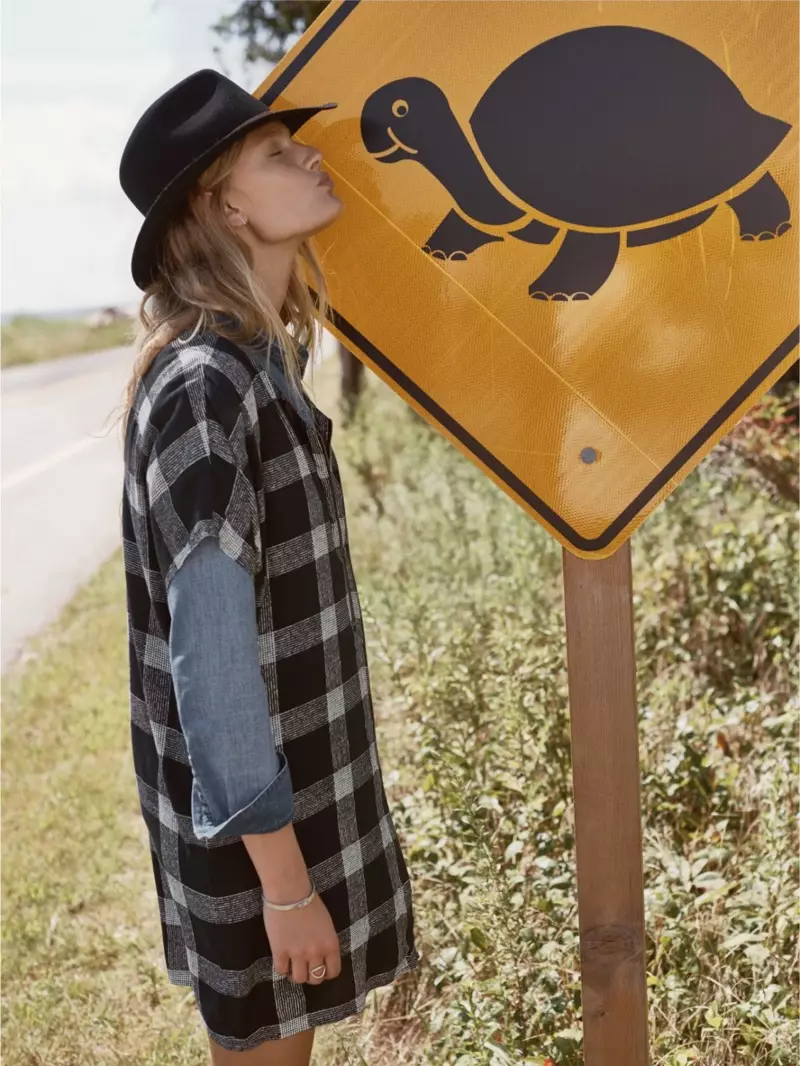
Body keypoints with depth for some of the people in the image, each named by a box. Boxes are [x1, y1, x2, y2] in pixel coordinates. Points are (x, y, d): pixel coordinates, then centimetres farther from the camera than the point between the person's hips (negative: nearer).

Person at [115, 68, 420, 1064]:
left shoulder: (262, 358, 4)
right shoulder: (202, 388, -25)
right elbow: (211, 656, -26)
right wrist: (284, 880, -21)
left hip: (300, 772, 8)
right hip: (251, 807, -8)